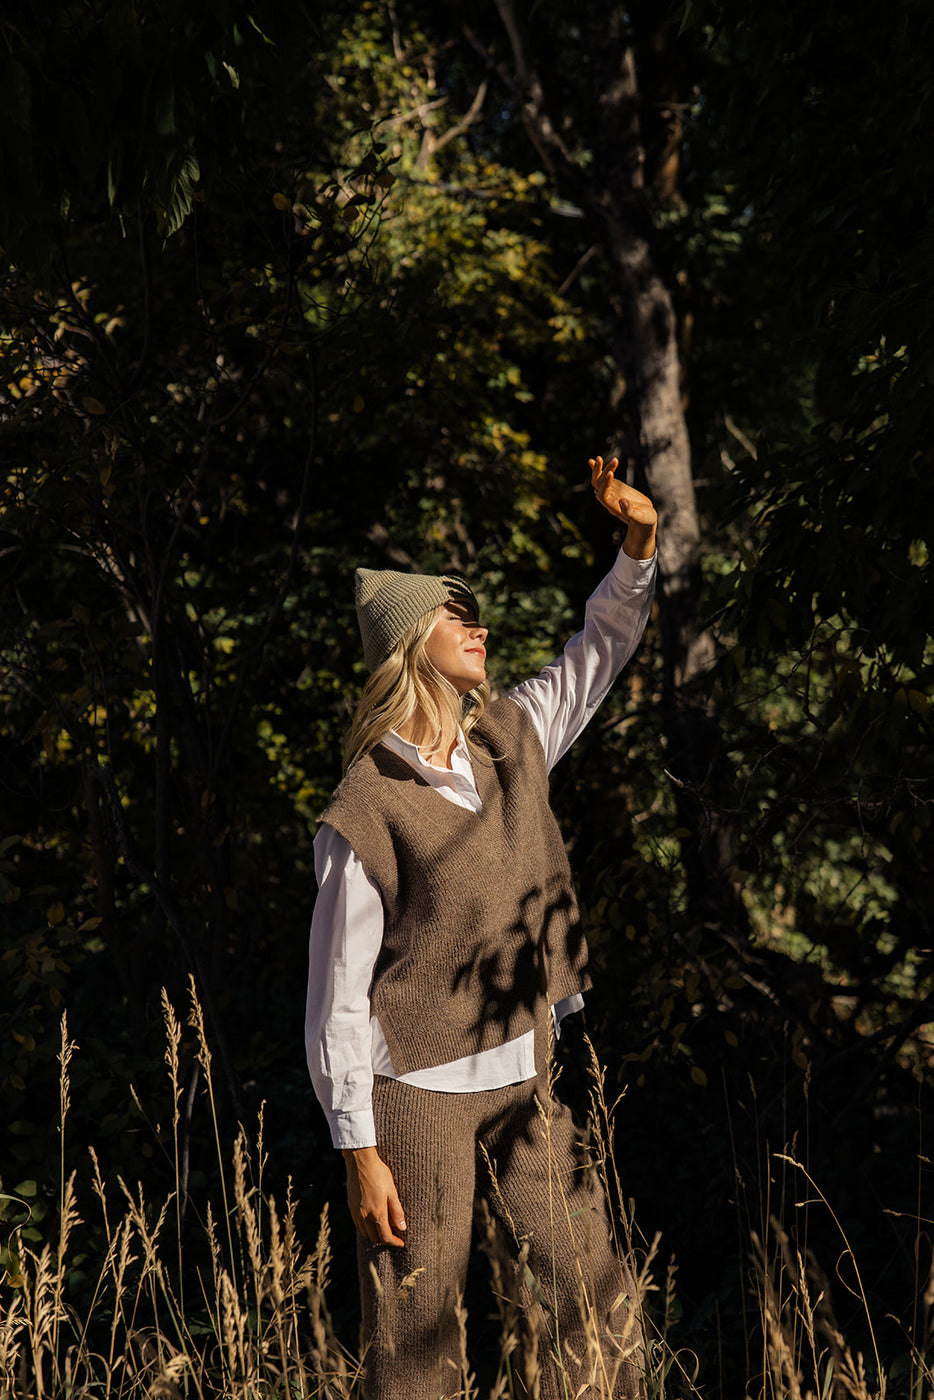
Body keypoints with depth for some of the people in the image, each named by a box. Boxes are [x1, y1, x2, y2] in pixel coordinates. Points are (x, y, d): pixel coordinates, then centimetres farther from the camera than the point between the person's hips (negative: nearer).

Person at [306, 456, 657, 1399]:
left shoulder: (511, 740, 5)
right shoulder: (366, 814, -14)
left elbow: (600, 649, 20)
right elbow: (336, 995, -13)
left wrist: (637, 543, 3)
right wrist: (358, 1151, -15)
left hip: (521, 1082, 7)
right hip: (415, 1092, -6)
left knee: (598, 1308, 4)